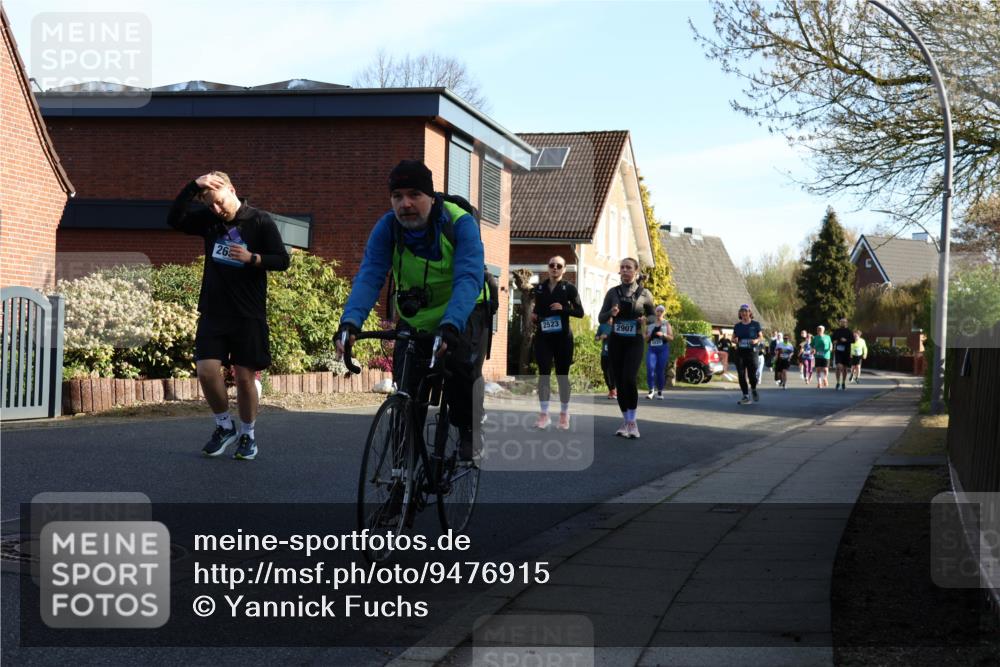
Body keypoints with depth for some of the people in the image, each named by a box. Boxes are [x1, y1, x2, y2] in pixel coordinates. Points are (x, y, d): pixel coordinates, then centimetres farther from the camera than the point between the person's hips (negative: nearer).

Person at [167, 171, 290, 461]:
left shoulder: (260, 221, -4)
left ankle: (247, 434, 20)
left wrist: (252, 258, -19)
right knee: (206, 370, -9)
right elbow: (174, 219, -7)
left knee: (245, 376, 2)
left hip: (248, 316, -3)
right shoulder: (208, 220, 6)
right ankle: (225, 426, 12)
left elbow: (282, 260, -3)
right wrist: (193, 187, -14)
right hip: (213, 313, 3)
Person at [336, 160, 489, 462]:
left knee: (462, 365, -28)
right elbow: (369, 277, -25)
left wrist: (450, 325, -54)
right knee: (406, 385, -11)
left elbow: (468, 278, -37)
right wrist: (351, 321, -44)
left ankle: (468, 431, -4)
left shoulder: (460, 223, -25)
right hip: (415, 317, 3)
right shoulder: (387, 227, -16)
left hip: (463, 313, -3)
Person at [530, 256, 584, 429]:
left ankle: (564, 415, 13)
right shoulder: (539, 287, 9)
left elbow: (580, 312, -3)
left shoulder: (569, 288, 0)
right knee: (543, 373, -7)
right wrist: (535, 316, 1)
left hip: (562, 337, -2)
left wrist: (563, 309, -18)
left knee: (562, 375, 4)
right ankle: (544, 415, -5)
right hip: (543, 337, 2)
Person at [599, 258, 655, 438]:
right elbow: (601, 318, 6)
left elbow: (653, 316, 12)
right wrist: (611, 313, -16)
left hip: (634, 342, -3)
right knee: (619, 382, 4)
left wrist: (645, 319, -11)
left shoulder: (644, 294, 0)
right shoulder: (612, 292, 4)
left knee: (629, 379, -19)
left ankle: (632, 421, -8)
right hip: (616, 341, 3)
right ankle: (626, 422, 15)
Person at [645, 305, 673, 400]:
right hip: (652, 349, 1)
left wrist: (662, 335, -12)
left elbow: (671, 338, 4)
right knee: (650, 368, -19)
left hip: (663, 349, -1)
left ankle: (660, 392, 10)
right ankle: (651, 390, -16)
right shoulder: (650, 325, 15)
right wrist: (649, 335, -3)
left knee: (660, 371, -1)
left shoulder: (666, 324, 10)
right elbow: (646, 339, 19)